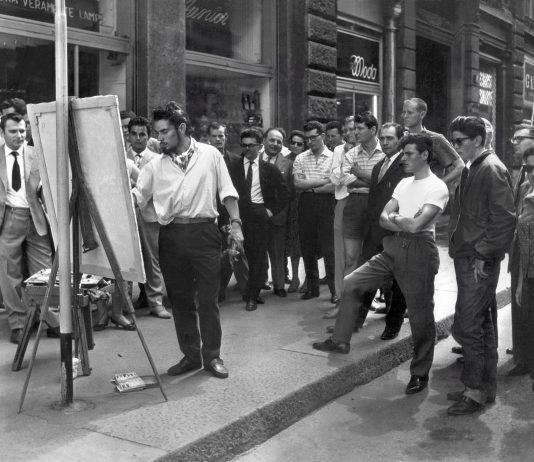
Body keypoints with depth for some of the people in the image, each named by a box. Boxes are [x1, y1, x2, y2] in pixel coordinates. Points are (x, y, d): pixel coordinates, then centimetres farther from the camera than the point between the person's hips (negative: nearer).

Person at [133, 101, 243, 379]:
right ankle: (190, 355, 22)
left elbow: (227, 192, 4)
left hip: (203, 233, -3)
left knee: (208, 299, 1)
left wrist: (235, 223, -3)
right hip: (171, 236, 3)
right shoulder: (155, 165, 9)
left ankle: (212, 356, 15)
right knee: (180, 299, 9)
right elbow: (137, 197, 5)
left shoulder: (210, 155, 4)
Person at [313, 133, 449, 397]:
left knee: (420, 316, 1)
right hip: (393, 249, 7)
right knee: (351, 284, 2)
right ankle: (340, 340, 14)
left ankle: (420, 374, 16)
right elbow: (383, 219, 9)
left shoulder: (437, 188, -9)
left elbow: (415, 225, -19)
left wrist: (394, 219, -2)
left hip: (419, 252, -7)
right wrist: (404, 222, -10)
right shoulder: (404, 184, 15)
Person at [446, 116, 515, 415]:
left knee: (466, 327, -6)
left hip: (479, 263, -9)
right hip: (468, 258, 9)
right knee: (483, 325, 15)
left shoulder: (492, 169, -13)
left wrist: (484, 255, -18)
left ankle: (475, 392, 7)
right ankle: (487, 386, 26)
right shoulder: (471, 168, 14)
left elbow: (505, 218, -19)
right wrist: (461, 249, 10)